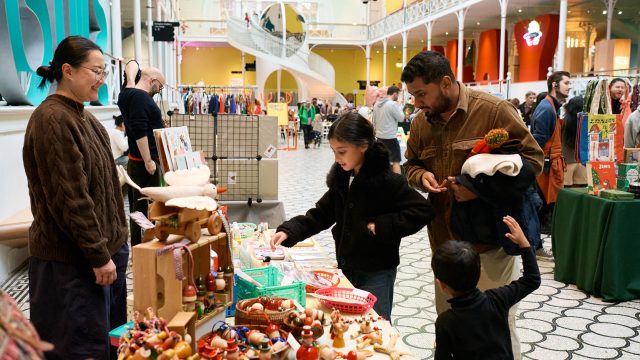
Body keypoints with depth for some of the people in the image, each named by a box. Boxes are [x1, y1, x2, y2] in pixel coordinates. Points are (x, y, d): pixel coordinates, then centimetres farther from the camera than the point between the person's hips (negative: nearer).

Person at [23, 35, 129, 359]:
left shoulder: (84, 118, 13)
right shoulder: (51, 120, -16)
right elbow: (69, 198, -20)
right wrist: (99, 255, -17)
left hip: (106, 249, 9)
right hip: (70, 261, -9)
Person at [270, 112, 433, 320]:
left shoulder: (386, 181, -19)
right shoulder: (341, 179, 2)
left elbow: (422, 211, -21)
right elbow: (321, 214, 6)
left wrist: (381, 226, -22)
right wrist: (288, 231, -7)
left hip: (376, 273, -7)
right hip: (346, 268, 7)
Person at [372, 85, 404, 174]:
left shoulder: (377, 104, 8)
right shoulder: (393, 104, -16)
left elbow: (374, 120, 14)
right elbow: (401, 118, -8)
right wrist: (399, 108, 5)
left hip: (379, 136, 8)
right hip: (390, 137, -8)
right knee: (396, 161, -3)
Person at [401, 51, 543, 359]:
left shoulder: (494, 111, -12)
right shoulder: (421, 121, 5)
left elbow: (532, 159, -11)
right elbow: (411, 164, 19)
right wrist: (422, 176, -6)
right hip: (443, 241, 6)